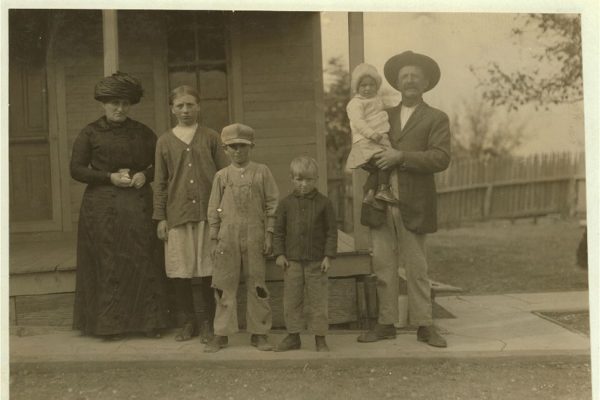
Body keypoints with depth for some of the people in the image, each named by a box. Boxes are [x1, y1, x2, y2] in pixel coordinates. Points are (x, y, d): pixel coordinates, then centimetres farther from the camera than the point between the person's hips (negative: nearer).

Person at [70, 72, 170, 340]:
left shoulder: (143, 133, 12)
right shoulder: (90, 133, 5)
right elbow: (76, 169, 0)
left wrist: (145, 175, -8)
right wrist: (110, 177, -11)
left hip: (138, 205, 2)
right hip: (102, 206, -2)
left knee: (143, 261, -1)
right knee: (108, 263, -1)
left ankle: (150, 321, 6)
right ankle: (109, 325, 7)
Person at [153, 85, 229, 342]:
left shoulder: (210, 138, 6)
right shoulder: (165, 141, 8)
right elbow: (160, 182, 8)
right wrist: (160, 217, 3)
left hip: (208, 212, -1)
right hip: (177, 214, 1)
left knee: (209, 271, 2)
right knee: (179, 272, 2)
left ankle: (210, 323, 16)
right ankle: (188, 322, 18)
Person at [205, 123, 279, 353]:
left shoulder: (261, 172, 4)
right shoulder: (222, 176, 7)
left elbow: (272, 204, 3)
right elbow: (213, 209, 9)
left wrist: (269, 234, -3)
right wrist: (214, 240, 5)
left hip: (254, 235, -1)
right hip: (227, 236, 1)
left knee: (256, 284, 4)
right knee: (224, 286, 4)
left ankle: (259, 333, 14)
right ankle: (221, 334, 14)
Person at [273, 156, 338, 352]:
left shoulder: (324, 203, -1)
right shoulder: (286, 203, 4)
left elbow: (332, 231, 0)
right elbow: (278, 231, 7)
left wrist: (329, 256, -7)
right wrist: (279, 254, -1)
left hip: (317, 260, -2)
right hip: (292, 260, 2)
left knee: (317, 300, 3)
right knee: (291, 299, 7)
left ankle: (320, 337, 13)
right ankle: (293, 336, 19)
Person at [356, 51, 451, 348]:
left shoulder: (436, 119, 4)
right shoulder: (384, 116, 17)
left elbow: (441, 158, -10)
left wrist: (401, 156, -16)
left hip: (413, 206, -4)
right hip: (381, 202, 4)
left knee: (416, 268, 3)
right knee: (383, 266, 5)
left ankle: (424, 326, 13)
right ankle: (386, 323, 15)